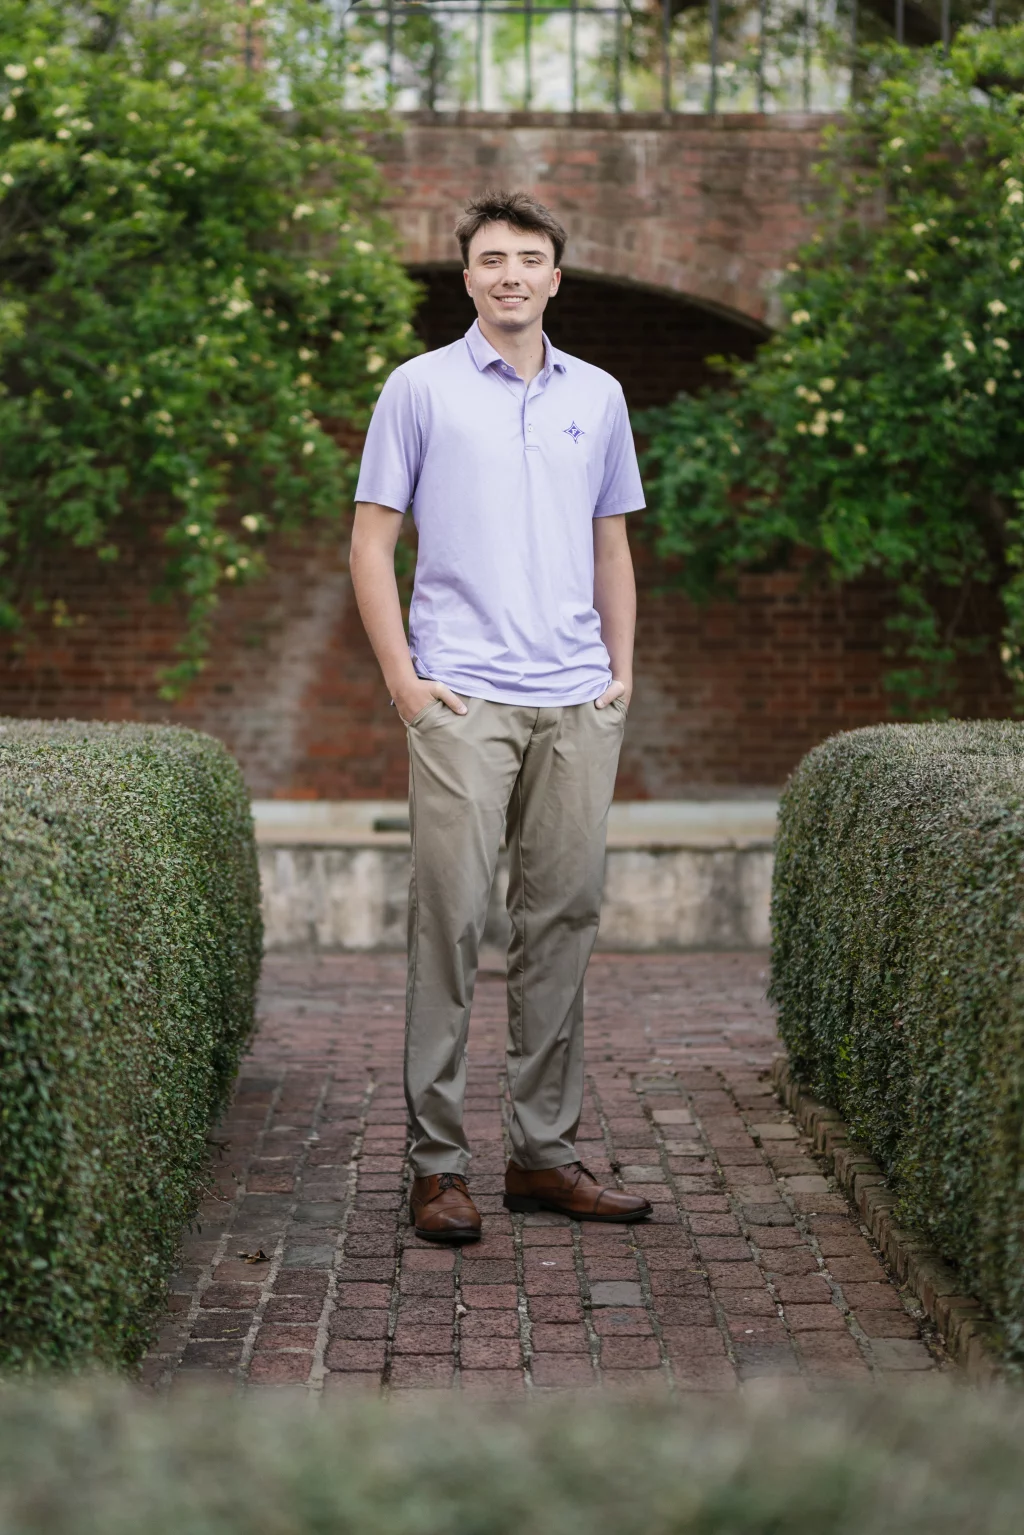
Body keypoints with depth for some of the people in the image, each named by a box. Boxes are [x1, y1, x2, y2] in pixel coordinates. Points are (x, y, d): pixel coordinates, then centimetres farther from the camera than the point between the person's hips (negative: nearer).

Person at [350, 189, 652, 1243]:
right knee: (450, 918, -6)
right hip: (463, 698, -4)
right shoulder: (420, 387, 3)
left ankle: (546, 1153, 15)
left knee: (563, 921, 6)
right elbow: (370, 540, 1)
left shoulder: (598, 396, 15)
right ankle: (436, 1162, 1)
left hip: (577, 702, 4)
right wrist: (401, 674, -7)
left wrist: (621, 672, 10)